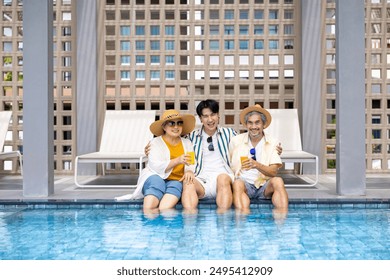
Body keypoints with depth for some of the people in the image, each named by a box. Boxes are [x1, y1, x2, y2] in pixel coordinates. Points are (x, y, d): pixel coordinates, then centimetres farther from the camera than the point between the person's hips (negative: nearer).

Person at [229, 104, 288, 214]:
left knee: (278, 181, -30)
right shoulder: (236, 141, 8)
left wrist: (256, 165, -23)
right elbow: (229, 164, 14)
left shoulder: (272, 143, 5)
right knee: (237, 184, -34)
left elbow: (273, 172, -6)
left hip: (265, 186, 1)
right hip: (244, 183, 0)